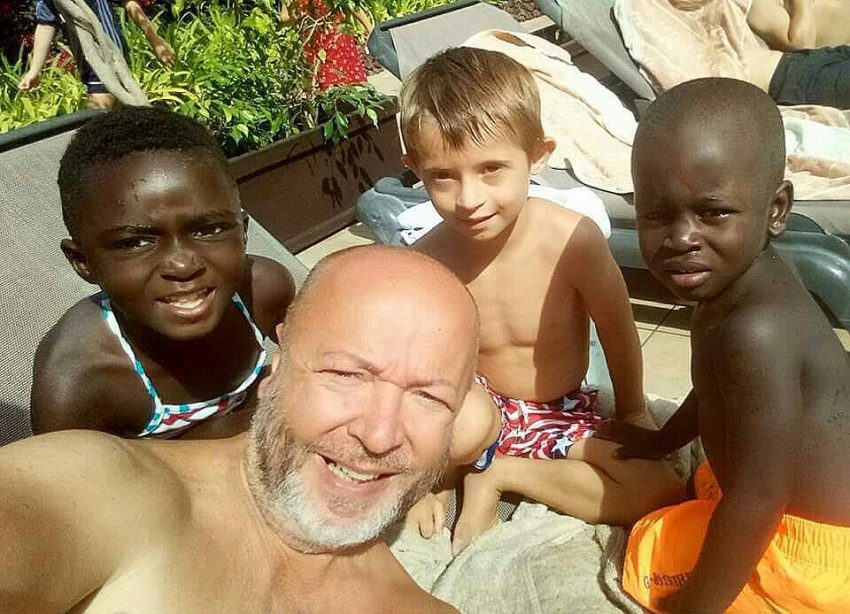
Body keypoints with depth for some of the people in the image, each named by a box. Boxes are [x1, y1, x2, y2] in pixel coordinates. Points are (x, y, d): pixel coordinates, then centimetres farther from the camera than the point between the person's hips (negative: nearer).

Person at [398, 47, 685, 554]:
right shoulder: (426, 261, -22)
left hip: (563, 414, 3)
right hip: (480, 406, -2)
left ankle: (497, 473, -3)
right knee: (463, 425, -38)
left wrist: (633, 410, 8)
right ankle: (452, 468, -1)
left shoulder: (573, 239, -24)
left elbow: (618, 332, -7)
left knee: (663, 494, -16)